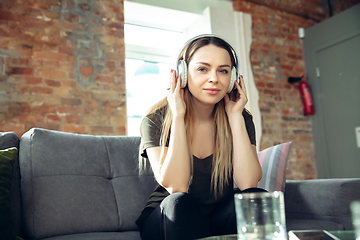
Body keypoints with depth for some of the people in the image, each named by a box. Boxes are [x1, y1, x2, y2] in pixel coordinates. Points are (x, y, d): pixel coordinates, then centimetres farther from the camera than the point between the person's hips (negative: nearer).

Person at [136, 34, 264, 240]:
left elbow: (248, 183, -19)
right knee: (179, 203, -34)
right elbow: (175, 187, -24)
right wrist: (178, 116, -25)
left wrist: (235, 116, -18)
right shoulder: (156, 121, -11)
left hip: (219, 219, 2)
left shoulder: (240, 119, -4)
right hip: (165, 221, -1)